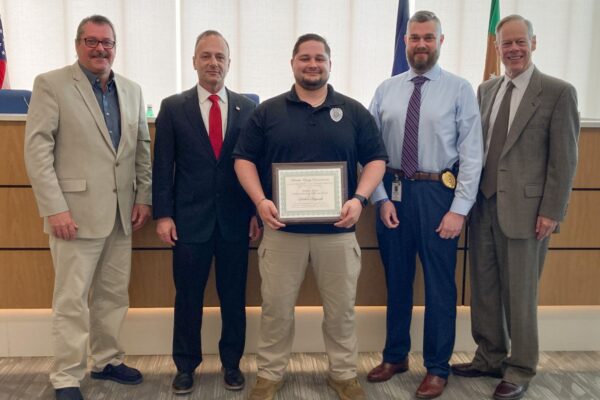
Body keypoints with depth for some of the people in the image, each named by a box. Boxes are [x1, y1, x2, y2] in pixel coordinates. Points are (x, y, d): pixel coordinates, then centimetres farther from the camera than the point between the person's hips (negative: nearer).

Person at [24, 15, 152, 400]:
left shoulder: (132, 90, 12)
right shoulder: (51, 84, -2)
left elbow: (142, 148, 15)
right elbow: (37, 148, -8)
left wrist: (144, 197, 7)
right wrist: (54, 208, -15)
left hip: (121, 212, 5)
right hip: (76, 212, -5)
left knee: (114, 295, 12)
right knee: (72, 300, 2)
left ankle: (108, 360, 28)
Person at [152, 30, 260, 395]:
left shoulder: (247, 108, 5)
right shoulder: (173, 107, 2)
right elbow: (163, 166, 0)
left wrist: (257, 211, 0)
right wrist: (163, 214, -5)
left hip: (235, 219, 1)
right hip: (190, 218, -1)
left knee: (235, 297, 10)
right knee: (188, 298, 8)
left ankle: (232, 363, 26)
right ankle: (186, 366, 25)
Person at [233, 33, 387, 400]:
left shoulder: (353, 112, 6)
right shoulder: (268, 111, 5)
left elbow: (377, 159, 6)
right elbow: (244, 159, 4)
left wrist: (360, 198, -10)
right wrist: (261, 200, -12)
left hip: (338, 229, 1)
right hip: (282, 228, 0)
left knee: (342, 307, 11)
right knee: (276, 307, 8)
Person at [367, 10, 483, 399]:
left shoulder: (460, 89, -3)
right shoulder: (386, 90, 5)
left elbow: (472, 153, -7)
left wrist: (459, 209, -12)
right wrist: (382, 198, -5)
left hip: (439, 192, -3)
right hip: (394, 191, 3)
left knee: (440, 284, 6)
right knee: (396, 280, 15)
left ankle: (438, 368, 24)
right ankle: (395, 356, 33)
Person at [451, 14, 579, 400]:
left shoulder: (558, 92, -4)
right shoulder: (486, 90, 12)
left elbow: (564, 159, -7)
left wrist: (552, 212, -11)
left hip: (525, 209, -5)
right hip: (484, 206, 5)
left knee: (520, 293, 5)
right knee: (484, 289, 13)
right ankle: (490, 357, 31)